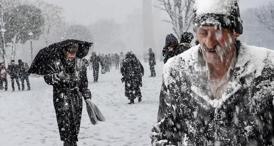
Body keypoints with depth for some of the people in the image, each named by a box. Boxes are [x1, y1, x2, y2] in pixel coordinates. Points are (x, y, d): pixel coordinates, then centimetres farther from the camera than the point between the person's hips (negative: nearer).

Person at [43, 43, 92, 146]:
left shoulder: (80, 64, 6)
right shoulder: (56, 64, -6)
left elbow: (84, 82, 14)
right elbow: (47, 78, -7)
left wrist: (87, 96, 11)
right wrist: (57, 76, -28)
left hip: (76, 96, 3)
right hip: (61, 96, -3)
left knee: (76, 121, 4)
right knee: (64, 120, -13)